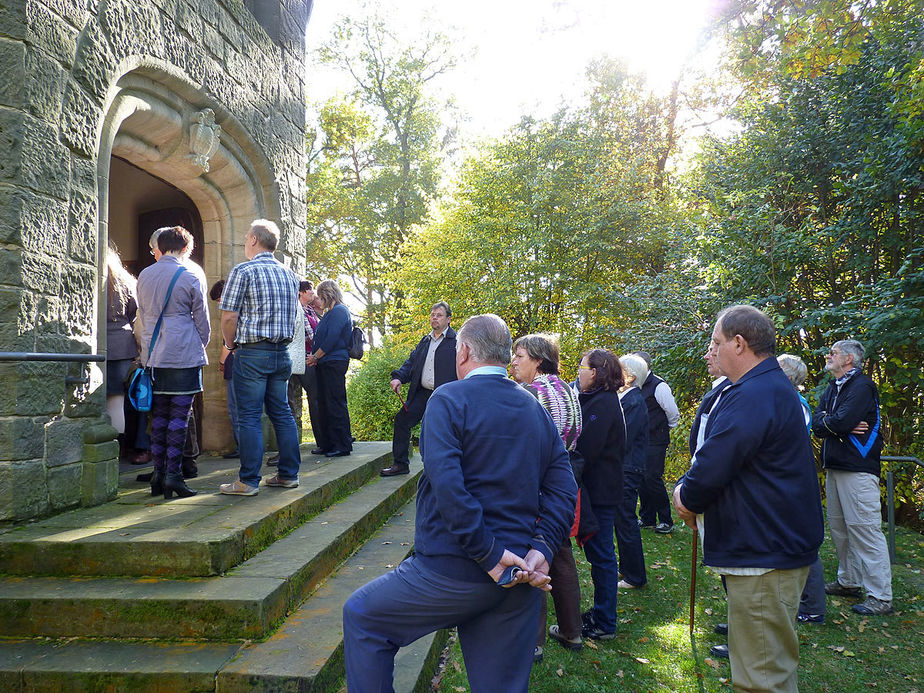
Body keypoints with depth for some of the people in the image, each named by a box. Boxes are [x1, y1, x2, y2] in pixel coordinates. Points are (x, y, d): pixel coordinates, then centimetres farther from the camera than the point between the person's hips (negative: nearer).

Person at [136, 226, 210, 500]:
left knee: (159, 415, 10)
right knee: (179, 416, -3)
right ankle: (173, 475, -4)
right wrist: (199, 348, 17)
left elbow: (142, 316, 18)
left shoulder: (144, 276, 9)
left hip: (154, 357, 5)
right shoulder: (190, 278, -5)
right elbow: (202, 323, 1)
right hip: (184, 355, -5)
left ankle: (158, 474, 13)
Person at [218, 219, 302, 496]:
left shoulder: (243, 271, -8)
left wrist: (232, 345, 5)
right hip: (282, 352, 6)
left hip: (252, 353, -6)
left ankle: (248, 481, 2)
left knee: (249, 417, -1)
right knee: (281, 413, 12)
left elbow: (229, 317, -11)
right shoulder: (289, 274, 12)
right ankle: (289, 474, 17)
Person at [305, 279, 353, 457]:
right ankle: (328, 444, 18)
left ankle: (342, 446, -3)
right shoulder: (330, 313, 21)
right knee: (324, 403, 11)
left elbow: (331, 340, -18)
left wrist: (315, 357, -10)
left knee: (336, 404, -8)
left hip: (335, 362, -10)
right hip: (325, 364, 10)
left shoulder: (339, 311, -10)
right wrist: (313, 356, 6)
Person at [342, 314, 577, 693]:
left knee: (360, 616, 15)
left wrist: (488, 554, -19)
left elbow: (447, 484, -22)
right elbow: (563, 490, 4)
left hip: (454, 572, -6)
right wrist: (541, 548, -5)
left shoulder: (448, 399, -9)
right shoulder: (538, 411, 10)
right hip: (520, 578, 6)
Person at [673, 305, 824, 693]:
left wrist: (688, 498, -4)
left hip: (764, 554, -11)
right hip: (772, 545, 11)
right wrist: (688, 493, 4)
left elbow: (712, 468, -25)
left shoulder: (753, 396, -23)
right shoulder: (773, 387, 15)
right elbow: (718, 453, 17)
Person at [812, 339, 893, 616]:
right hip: (834, 468, 9)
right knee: (839, 528, 15)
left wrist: (826, 422, -4)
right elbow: (816, 424, 6)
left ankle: (881, 597, -2)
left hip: (858, 469, -9)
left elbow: (841, 421, -23)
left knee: (864, 529, -8)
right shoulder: (833, 387, 16)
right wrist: (835, 425, -12)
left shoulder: (862, 386, -11)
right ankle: (849, 582, 27)